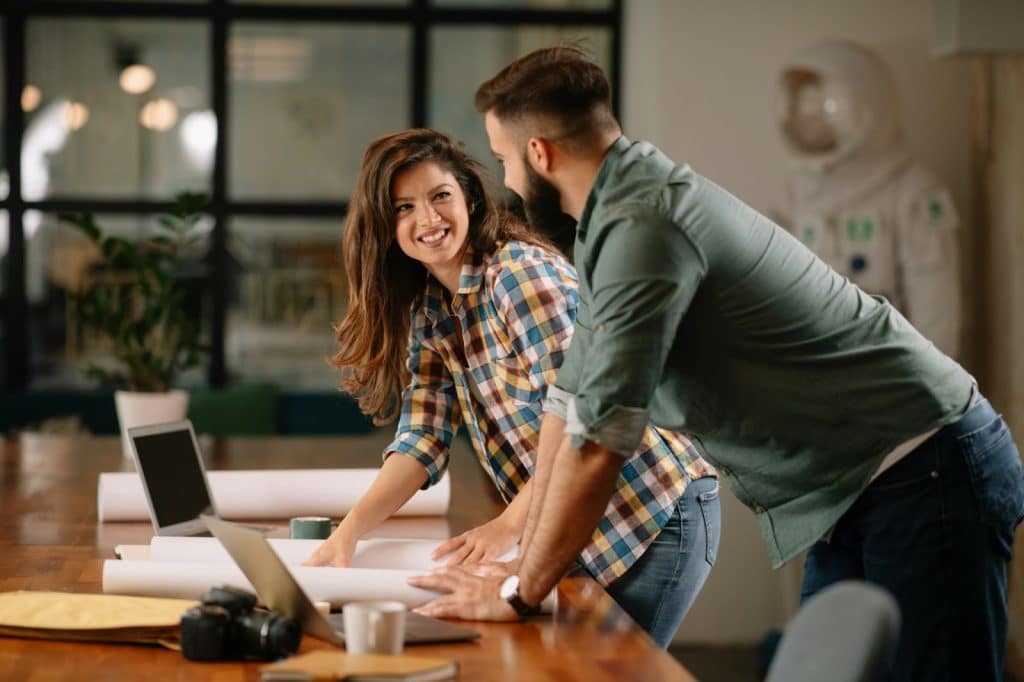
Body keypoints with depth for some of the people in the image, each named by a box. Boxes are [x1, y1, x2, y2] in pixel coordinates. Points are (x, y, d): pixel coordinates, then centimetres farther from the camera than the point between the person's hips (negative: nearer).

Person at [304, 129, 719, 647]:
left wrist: (509, 525, -25)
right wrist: (348, 532, -11)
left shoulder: (523, 274, -17)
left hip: (654, 516, -7)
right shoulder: (428, 311, 7)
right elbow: (422, 440, 1)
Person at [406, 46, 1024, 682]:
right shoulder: (620, 210, 11)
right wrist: (525, 557, 12)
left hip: (925, 478, -10)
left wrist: (521, 590, -14)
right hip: (859, 489, 10)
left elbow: (598, 436, -23)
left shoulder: (641, 225, -21)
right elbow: (571, 399, 14)